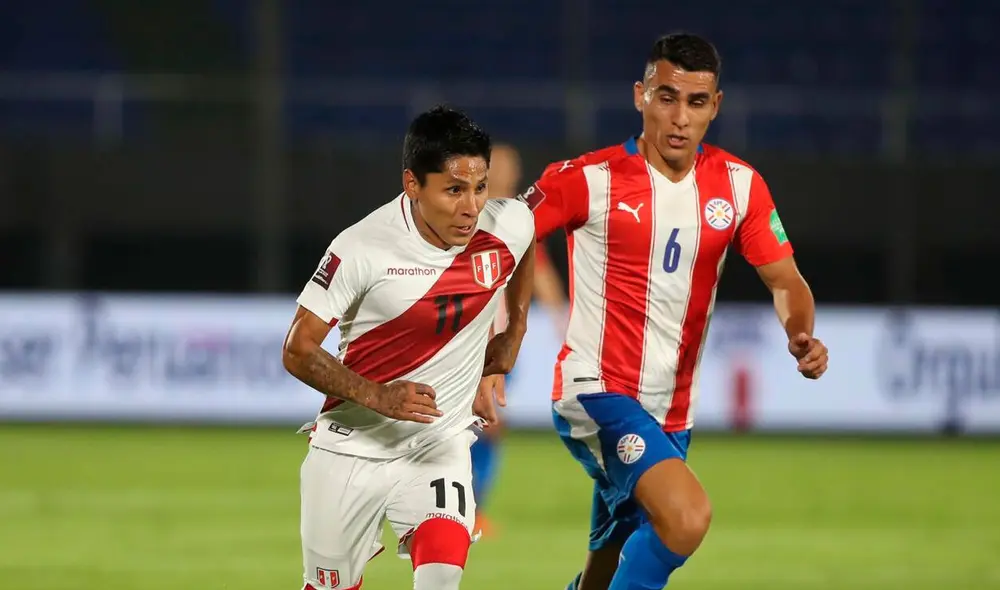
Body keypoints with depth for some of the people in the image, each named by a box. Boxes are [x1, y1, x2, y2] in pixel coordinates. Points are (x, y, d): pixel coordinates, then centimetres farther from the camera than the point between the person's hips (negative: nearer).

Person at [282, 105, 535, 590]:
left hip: (440, 443, 1)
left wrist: (515, 332, 20)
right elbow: (298, 351, -15)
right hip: (351, 448, -1)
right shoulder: (362, 249, -21)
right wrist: (377, 396, -29)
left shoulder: (509, 227, -10)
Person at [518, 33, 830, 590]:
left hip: (671, 413, 6)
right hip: (597, 392, -6)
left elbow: (786, 280, 9)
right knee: (688, 516, -29)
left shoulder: (739, 185, 4)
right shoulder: (588, 180, -10)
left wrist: (801, 335, -13)